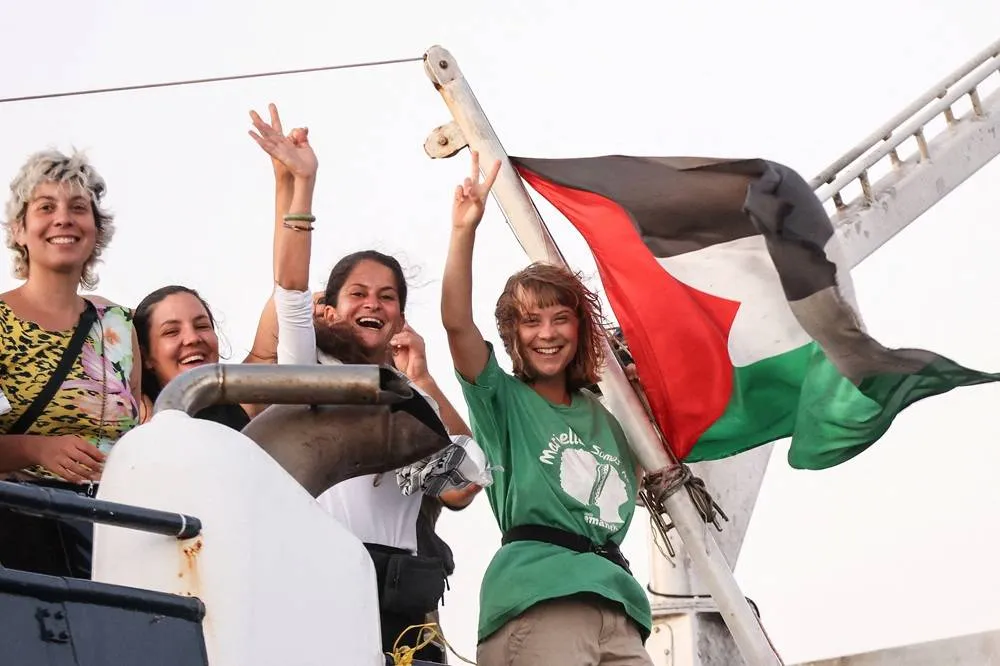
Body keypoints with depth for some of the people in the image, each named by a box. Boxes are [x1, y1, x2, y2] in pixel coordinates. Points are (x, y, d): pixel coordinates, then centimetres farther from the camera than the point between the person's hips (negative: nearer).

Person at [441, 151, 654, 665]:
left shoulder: (603, 417, 24)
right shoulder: (503, 400, 10)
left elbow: (641, 481, 38)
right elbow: (457, 322, -6)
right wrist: (464, 231, -17)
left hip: (616, 605, 5)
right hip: (537, 602, -5)